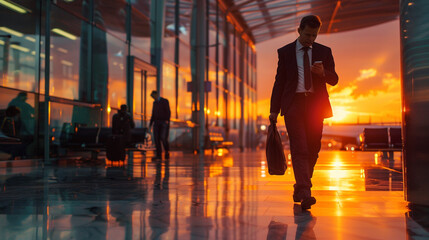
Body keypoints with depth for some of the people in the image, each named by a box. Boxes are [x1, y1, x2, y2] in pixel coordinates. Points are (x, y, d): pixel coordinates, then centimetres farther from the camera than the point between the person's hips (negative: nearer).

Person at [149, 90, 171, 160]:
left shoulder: (165, 101, -4)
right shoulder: (154, 103, 16)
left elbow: (168, 112, -11)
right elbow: (153, 114, 19)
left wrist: (167, 120, -25)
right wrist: (151, 123, 12)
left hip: (164, 122, -6)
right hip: (156, 122, 6)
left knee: (163, 138, -15)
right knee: (156, 138, -4)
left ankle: (167, 152, 8)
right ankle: (158, 155, -2)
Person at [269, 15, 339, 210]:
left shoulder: (324, 52, 11)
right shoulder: (285, 52, 8)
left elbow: (334, 80, 9)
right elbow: (279, 81, 8)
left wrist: (323, 72, -14)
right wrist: (274, 110, 3)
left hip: (315, 104, 2)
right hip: (293, 104, -2)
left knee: (313, 149, 6)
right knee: (299, 149, -12)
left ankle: (299, 189, 23)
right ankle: (305, 193, -16)